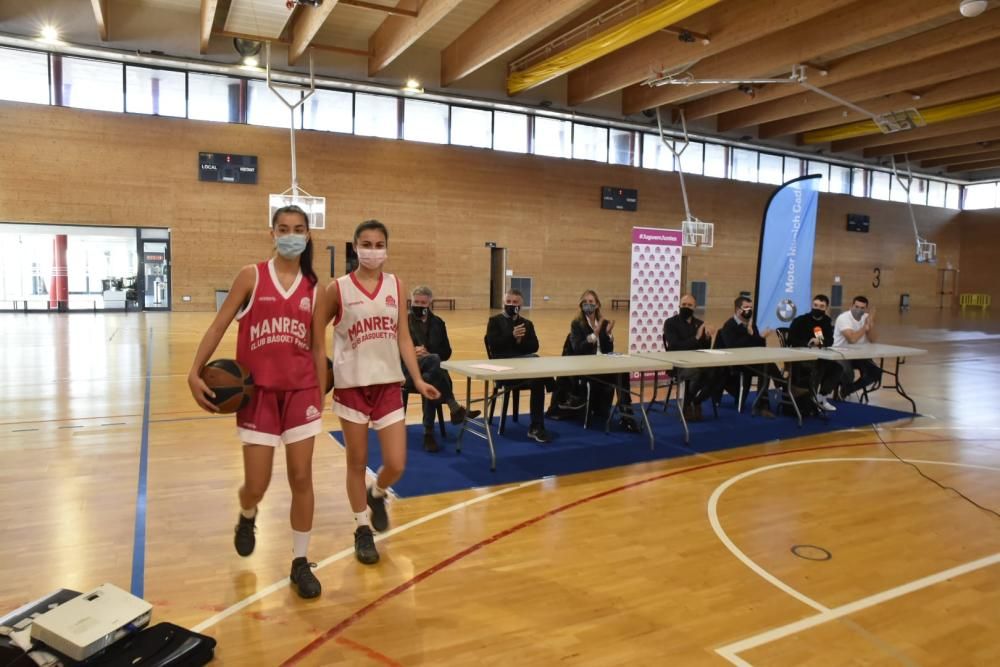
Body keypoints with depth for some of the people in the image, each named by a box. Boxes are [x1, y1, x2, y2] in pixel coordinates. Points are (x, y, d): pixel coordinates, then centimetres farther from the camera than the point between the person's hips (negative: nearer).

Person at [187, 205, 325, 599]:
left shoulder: (313, 288, 5)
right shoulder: (252, 276, -1)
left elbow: (318, 347, 7)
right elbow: (219, 325, -1)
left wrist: (321, 395, 5)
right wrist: (196, 372, -11)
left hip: (301, 389, 2)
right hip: (258, 390, -1)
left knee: (302, 478, 2)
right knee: (257, 484, 3)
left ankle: (300, 563, 18)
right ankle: (247, 517, 41)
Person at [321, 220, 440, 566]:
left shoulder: (396, 286, 4)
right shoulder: (338, 288, -5)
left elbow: (403, 337, 6)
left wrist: (418, 380, 1)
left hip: (388, 383, 2)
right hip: (351, 384, -2)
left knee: (396, 465, 0)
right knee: (357, 462, 9)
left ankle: (377, 495, 35)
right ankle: (362, 530, 28)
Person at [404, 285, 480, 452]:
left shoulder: (437, 323, 16)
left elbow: (446, 352, 11)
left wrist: (428, 354, -8)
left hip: (432, 371, 2)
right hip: (408, 370, -2)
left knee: (430, 383, -37)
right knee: (433, 360, -36)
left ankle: (429, 434, -33)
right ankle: (454, 408, -38)